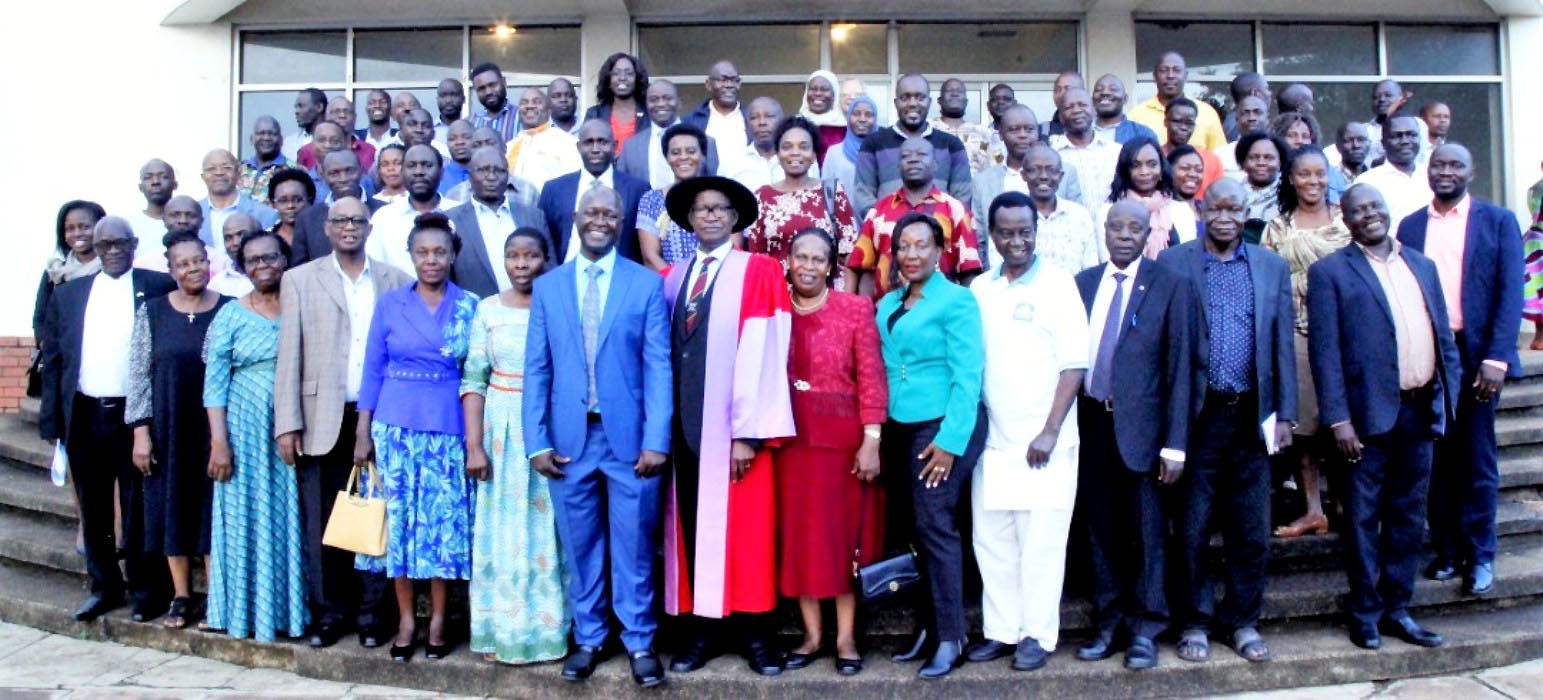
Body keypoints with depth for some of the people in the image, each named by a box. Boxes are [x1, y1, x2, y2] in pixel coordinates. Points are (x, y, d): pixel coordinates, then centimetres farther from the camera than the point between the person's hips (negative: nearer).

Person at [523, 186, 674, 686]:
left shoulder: (647, 284, 2)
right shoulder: (548, 286, 9)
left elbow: (658, 366, -3)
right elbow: (537, 369, 7)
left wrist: (656, 440, -10)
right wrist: (537, 440, -1)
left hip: (630, 437, -2)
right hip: (569, 438, 2)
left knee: (633, 545, 5)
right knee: (580, 546, 11)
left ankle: (639, 641, 20)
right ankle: (587, 638, 26)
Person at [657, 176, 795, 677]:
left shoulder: (759, 272, -2)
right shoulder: (672, 279, 13)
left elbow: (758, 355, -10)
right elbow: (665, 354, 9)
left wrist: (748, 431, -16)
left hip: (733, 426, -4)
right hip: (684, 423, 4)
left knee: (744, 528, 2)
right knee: (694, 527, 8)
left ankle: (753, 631, 13)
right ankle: (702, 627, 18)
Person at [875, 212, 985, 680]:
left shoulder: (956, 301, -7)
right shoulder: (887, 304, 12)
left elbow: (967, 377, -12)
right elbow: (880, 371, 13)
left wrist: (950, 439, -18)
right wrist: (879, 429, 4)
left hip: (942, 427, -7)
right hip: (898, 428, 7)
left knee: (935, 526, -6)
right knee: (910, 529, 10)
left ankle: (951, 638, 4)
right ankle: (928, 627, 21)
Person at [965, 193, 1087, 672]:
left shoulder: (1057, 284, -5)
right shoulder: (979, 289, 8)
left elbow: (1074, 365, -9)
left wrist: (1050, 432, -14)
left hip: (1043, 441, -4)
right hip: (993, 439, 5)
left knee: (1040, 541, 2)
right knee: (991, 538, 9)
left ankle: (1038, 635, 14)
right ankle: (1001, 630, 21)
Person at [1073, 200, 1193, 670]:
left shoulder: (1170, 286, -3)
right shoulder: (1083, 283, 7)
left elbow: (1178, 367, -6)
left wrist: (1175, 444, -10)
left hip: (1139, 424, -3)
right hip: (1090, 422, 3)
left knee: (1145, 532, 6)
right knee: (1101, 529, 11)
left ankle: (1144, 628, 19)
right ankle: (1108, 622, 24)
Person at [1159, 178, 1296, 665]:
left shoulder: (1272, 267, 9)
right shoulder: (1173, 263, 0)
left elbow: (1283, 345, 9)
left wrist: (1285, 414, 4)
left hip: (1251, 417, 3)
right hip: (1196, 416, -2)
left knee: (1252, 530, 9)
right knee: (1192, 528, 6)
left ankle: (1242, 620, 24)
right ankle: (1195, 622, 19)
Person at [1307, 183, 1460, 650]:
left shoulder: (1422, 266, 14)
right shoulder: (1330, 271, -3)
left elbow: (1443, 337, 15)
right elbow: (1324, 350, -9)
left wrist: (1447, 399, 7)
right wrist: (1338, 419, -14)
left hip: (1421, 410, 5)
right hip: (1369, 413, -5)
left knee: (1408, 516, 12)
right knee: (1364, 517, 4)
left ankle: (1397, 609, 24)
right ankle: (1364, 613, 16)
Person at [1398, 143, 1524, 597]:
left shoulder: (1498, 221, 3)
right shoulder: (1410, 226, 10)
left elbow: (1510, 292, -3)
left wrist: (1497, 358, -12)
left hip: (1476, 356, -2)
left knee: (1477, 459, 4)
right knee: (1437, 458, 7)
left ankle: (1480, 556, 14)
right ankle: (1446, 551, 16)